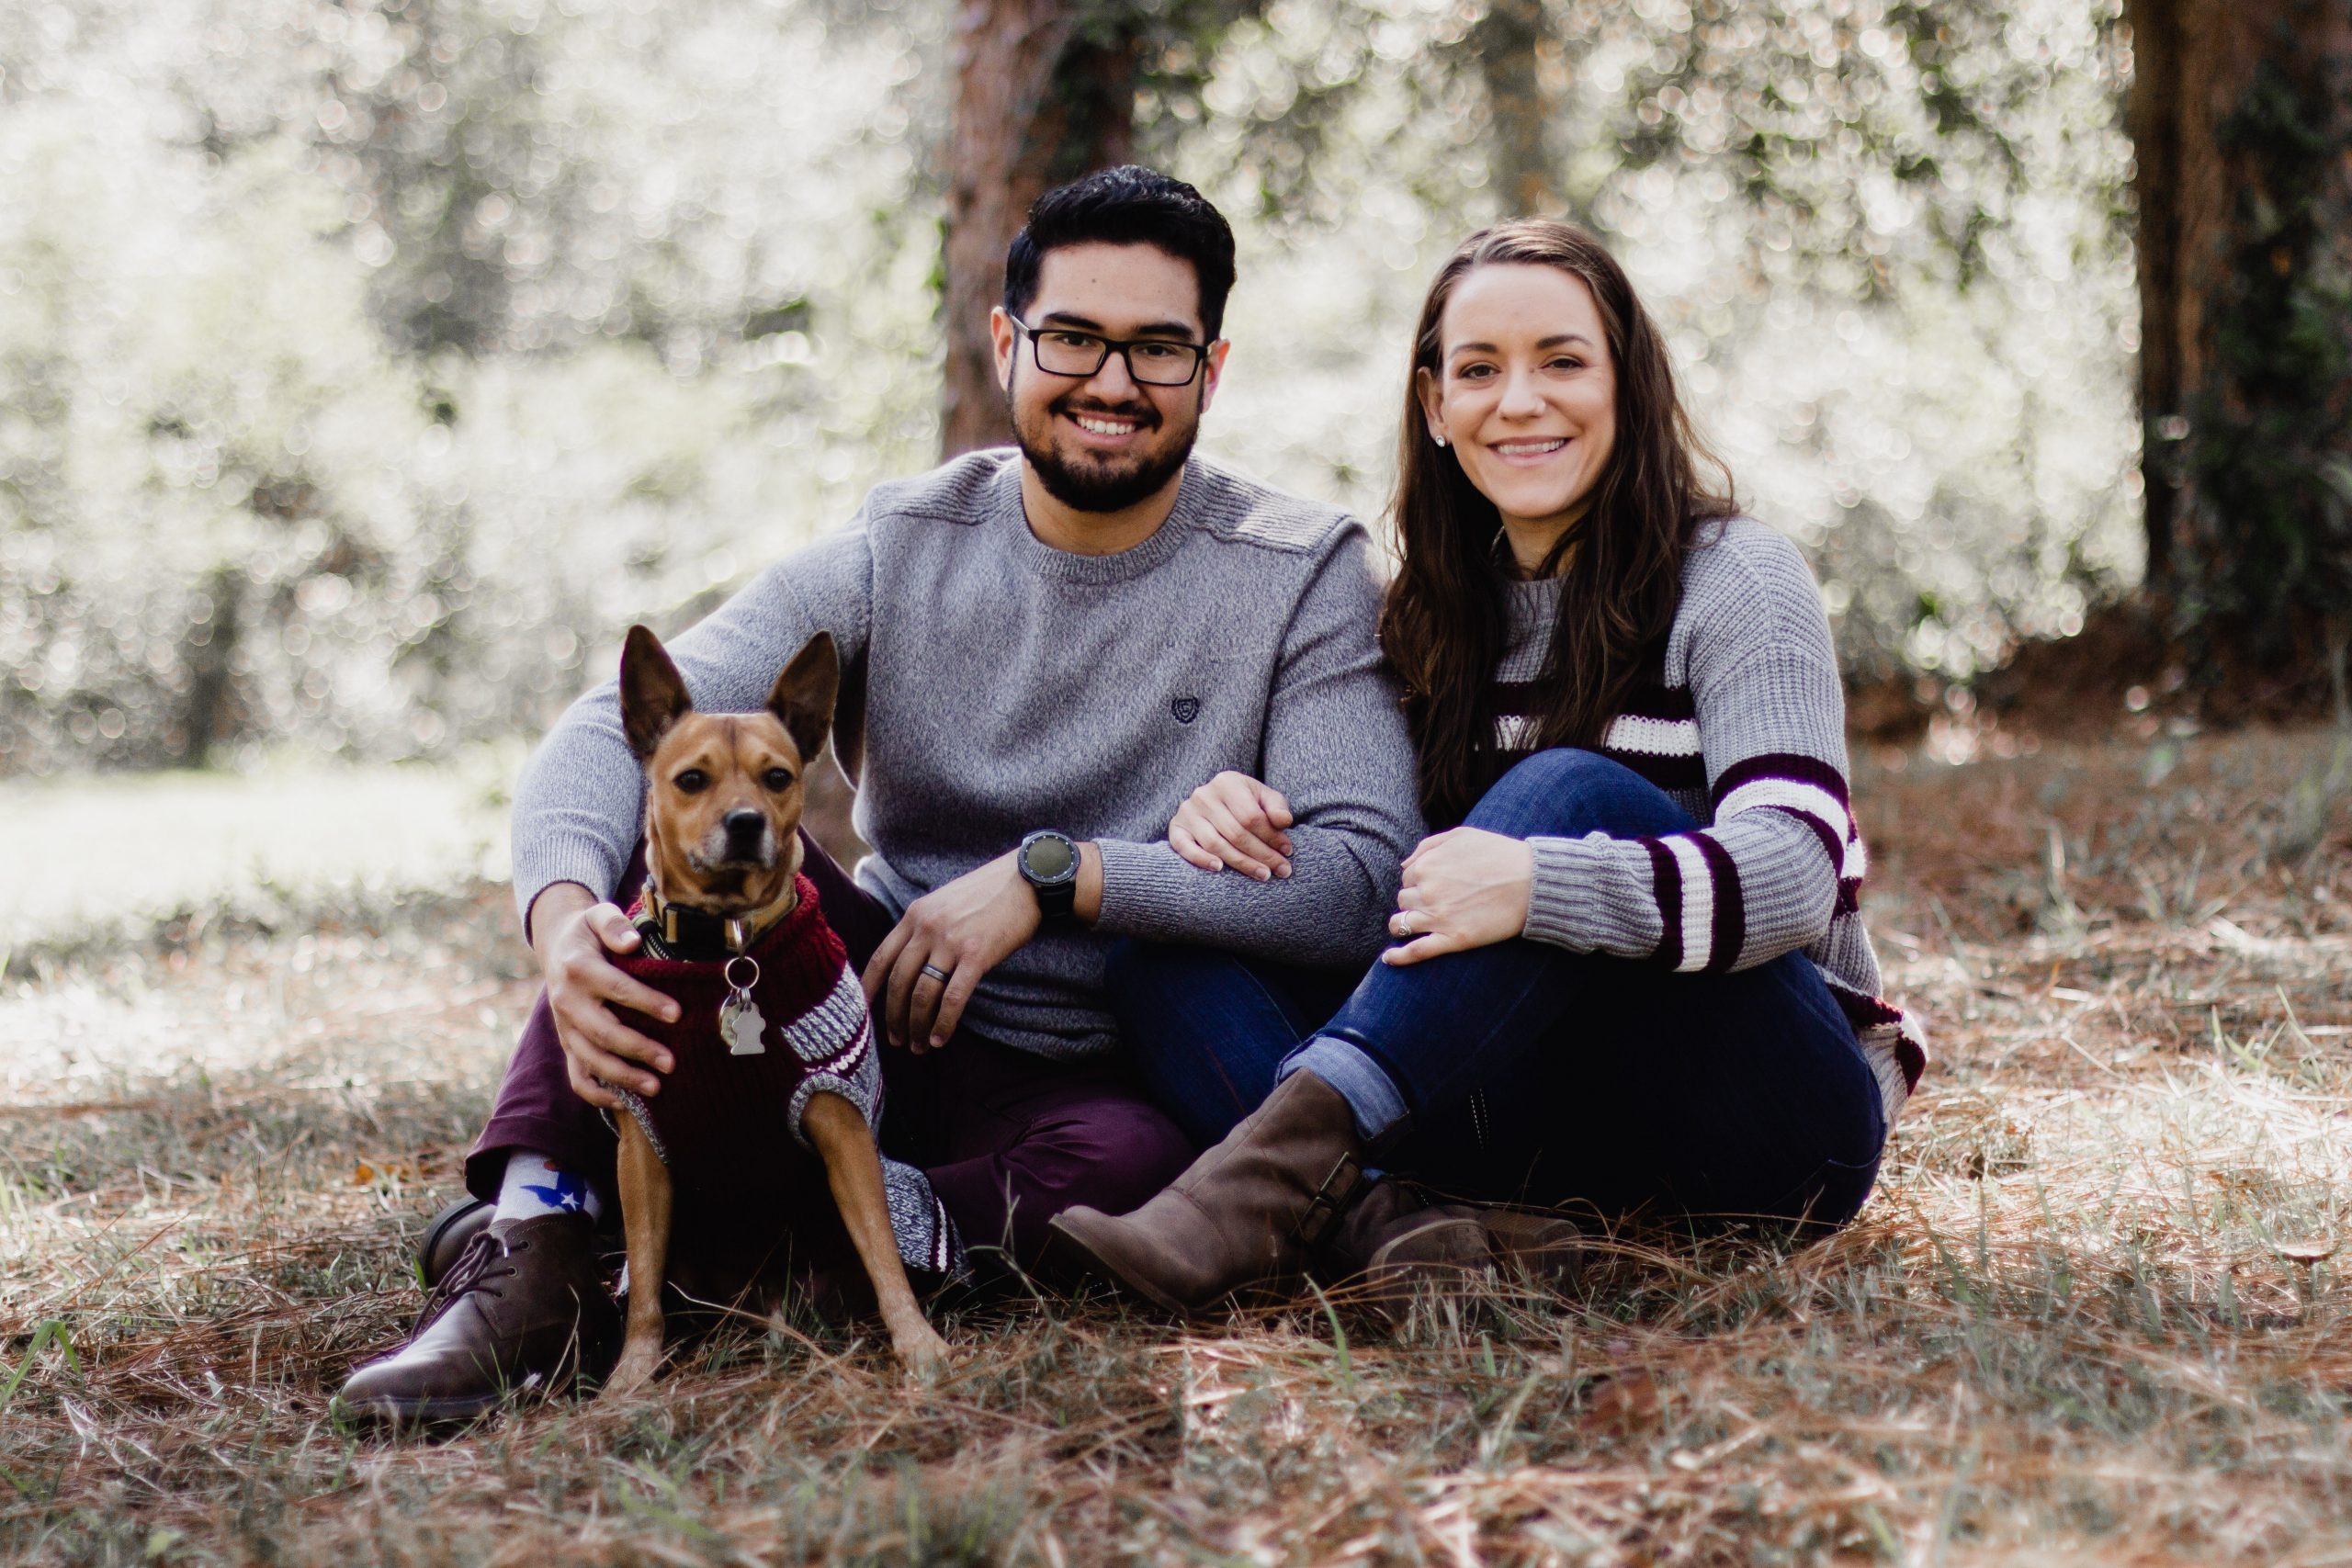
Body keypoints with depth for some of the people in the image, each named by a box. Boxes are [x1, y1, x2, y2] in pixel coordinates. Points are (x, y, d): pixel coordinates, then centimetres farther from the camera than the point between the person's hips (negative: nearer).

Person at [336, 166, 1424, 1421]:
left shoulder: (1304, 577, -6)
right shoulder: (899, 551, -2)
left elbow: (1365, 874, -17)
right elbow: (615, 730, -14)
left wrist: (1054, 873, -24)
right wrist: (561, 917, -37)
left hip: (1109, 1083, -2)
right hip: (882, 1027, 2)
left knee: (1137, 1163, -38)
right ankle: (531, 1256, -31)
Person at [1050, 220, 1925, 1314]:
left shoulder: (1736, 579, -6)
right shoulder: (1438, 614, 11)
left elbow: (1793, 873, -21)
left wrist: (1536, 884, -38)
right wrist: (1233, 817, -14)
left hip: (1785, 1116, -5)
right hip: (1569, 1122, 5)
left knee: (1573, 793, -31)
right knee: (1168, 958, -14)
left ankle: (1277, 1171, -44)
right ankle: (1379, 1230, -42)